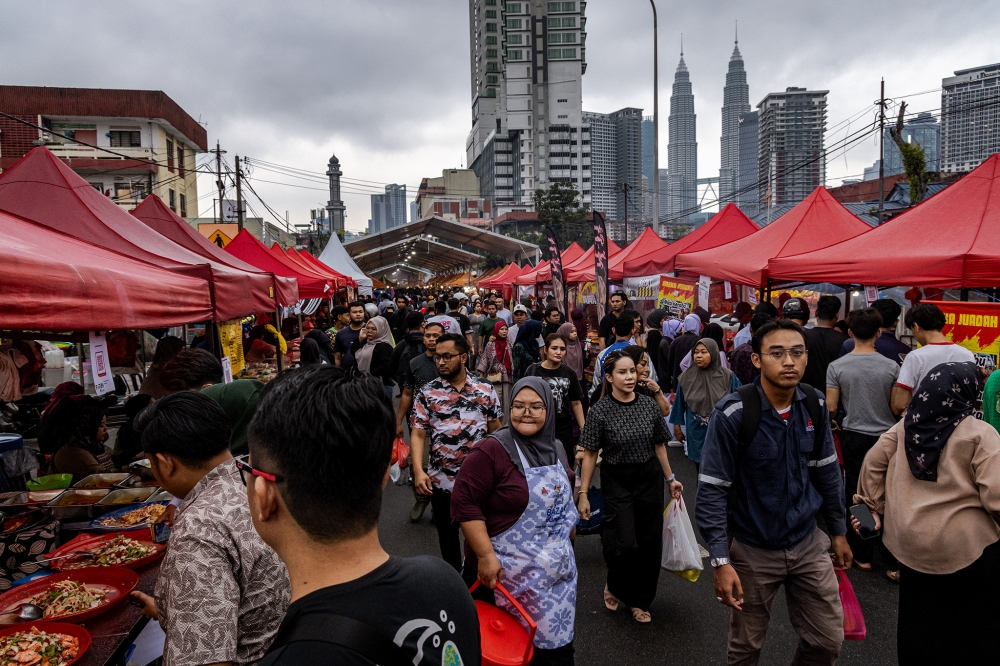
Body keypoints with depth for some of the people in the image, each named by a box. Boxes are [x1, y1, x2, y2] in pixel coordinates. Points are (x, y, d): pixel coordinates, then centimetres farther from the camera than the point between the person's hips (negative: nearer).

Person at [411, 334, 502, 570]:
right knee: (447, 533, 16)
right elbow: (418, 434, -6)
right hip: (441, 480, 0)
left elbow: (495, 430, 5)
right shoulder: (428, 393, -4)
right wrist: (418, 470, -18)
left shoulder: (485, 390, -2)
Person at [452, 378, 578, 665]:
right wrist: (486, 556, -22)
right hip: (510, 571, -6)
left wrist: (568, 537, 19)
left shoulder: (555, 449, 6)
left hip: (559, 569, 6)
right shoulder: (492, 450, -17)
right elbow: (464, 503, -20)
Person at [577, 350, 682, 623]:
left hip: (649, 479, 4)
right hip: (617, 482, -3)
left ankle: (639, 600, 30)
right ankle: (614, 585, 22)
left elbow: (659, 445, 9)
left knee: (649, 542, 8)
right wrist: (583, 493, -9)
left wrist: (670, 478, 12)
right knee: (624, 543, -11)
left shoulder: (649, 405, -1)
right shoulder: (600, 410, -11)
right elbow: (590, 455, -9)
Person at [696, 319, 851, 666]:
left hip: (809, 543, 4)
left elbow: (827, 471, 9)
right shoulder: (733, 413, -22)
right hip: (753, 550, -4)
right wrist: (721, 561, -21)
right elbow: (712, 490, -19)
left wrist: (838, 532, 14)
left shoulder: (814, 405, -5)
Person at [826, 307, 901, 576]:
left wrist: (834, 421, 14)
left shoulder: (837, 366, -9)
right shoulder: (891, 367, -8)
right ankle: (893, 562, 14)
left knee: (856, 495, 11)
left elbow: (831, 407, -7)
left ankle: (862, 556, 21)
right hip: (886, 437, 0)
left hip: (853, 436, 0)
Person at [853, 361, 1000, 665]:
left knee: (918, 621, 20)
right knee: (972, 628, 13)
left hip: (911, 543, 5)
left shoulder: (905, 426, 1)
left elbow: (872, 464, 5)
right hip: (964, 546, -4)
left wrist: (873, 507, 15)